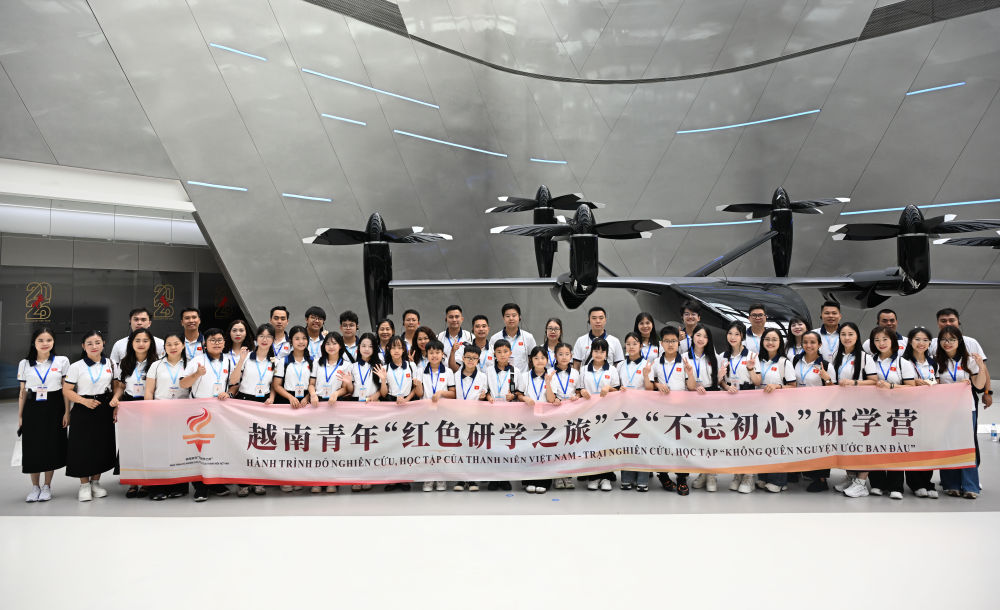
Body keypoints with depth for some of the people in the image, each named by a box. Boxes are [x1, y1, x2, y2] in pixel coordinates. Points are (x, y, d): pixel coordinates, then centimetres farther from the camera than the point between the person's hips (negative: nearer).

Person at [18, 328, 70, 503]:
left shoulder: (62, 361, 0)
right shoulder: (25, 364, 6)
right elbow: (22, 392, 9)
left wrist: (66, 413, -4)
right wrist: (20, 416, 7)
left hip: (54, 408, -1)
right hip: (32, 408, 2)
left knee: (51, 446, 2)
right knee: (32, 447, 1)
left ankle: (47, 486, 15)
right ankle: (35, 487, 15)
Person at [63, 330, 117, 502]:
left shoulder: (110, 364, 6)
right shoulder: (76, 367, -4)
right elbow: (67, 391, -6)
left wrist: (115, 408, 4)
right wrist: (84, 401, -19)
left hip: (104, 410, 3)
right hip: (82, 411, -3)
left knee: (102, 446, 7)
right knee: (83, 447, -1)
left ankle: (96, 482, 21)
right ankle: (84, 485, 12)